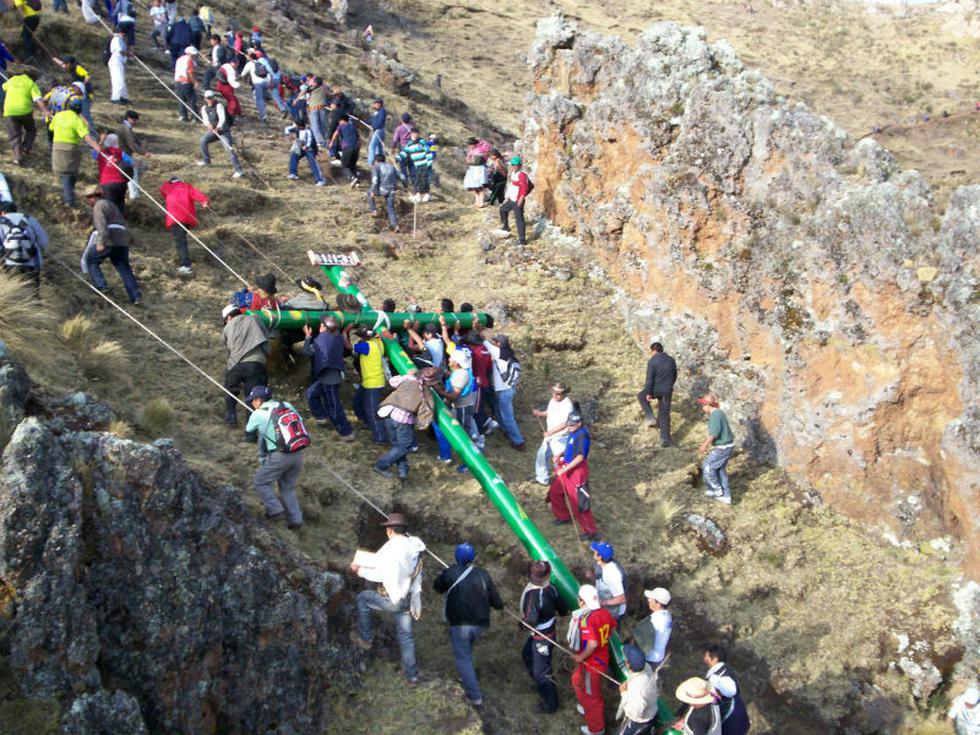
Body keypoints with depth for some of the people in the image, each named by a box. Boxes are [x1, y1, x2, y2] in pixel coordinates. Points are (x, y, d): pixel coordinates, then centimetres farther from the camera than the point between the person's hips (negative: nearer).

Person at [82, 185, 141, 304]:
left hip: (108, 241, -8)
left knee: (91, 260, 11)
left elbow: (101, 224, -17)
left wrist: (101, 242, -25)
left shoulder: (99, 206, -2)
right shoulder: (109, 204, 27)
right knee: (124, 268, 6)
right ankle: (136, 297, -5)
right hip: (122, 241, 8)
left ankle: (101, 287, 0)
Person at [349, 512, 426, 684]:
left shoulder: (391, 548, -19)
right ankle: (411, 674, 24)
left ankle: (366, 638, 25)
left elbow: (381, 575, -13)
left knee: (362, 598, 15)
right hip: (408, 599, 7)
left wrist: (360, 570, 1)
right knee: (406, 635, 18)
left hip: (393, 600, -7)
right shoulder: (414, 547, 5)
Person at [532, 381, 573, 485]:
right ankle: (542, 478, 34)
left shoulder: (567, 405, -23)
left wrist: (550, 432, -27)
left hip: (560, 438, -9)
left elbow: (564, 424, -26)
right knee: (542, 455, 17)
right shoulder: (553, 400, 3)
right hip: (550, 435, 9)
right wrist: (539, 413, -1)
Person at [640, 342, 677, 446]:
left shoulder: (652, 361, -12)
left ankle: (650, 418, 11)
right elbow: (674, 375, 16)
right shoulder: (671, 360, 5)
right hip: (667, 391, 4)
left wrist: (648, 393, -12)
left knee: (641, 397, 26)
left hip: (655, 390, -4)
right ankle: (665, 439, 9)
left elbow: (649, 378, -16)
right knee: (665, 414, 11)